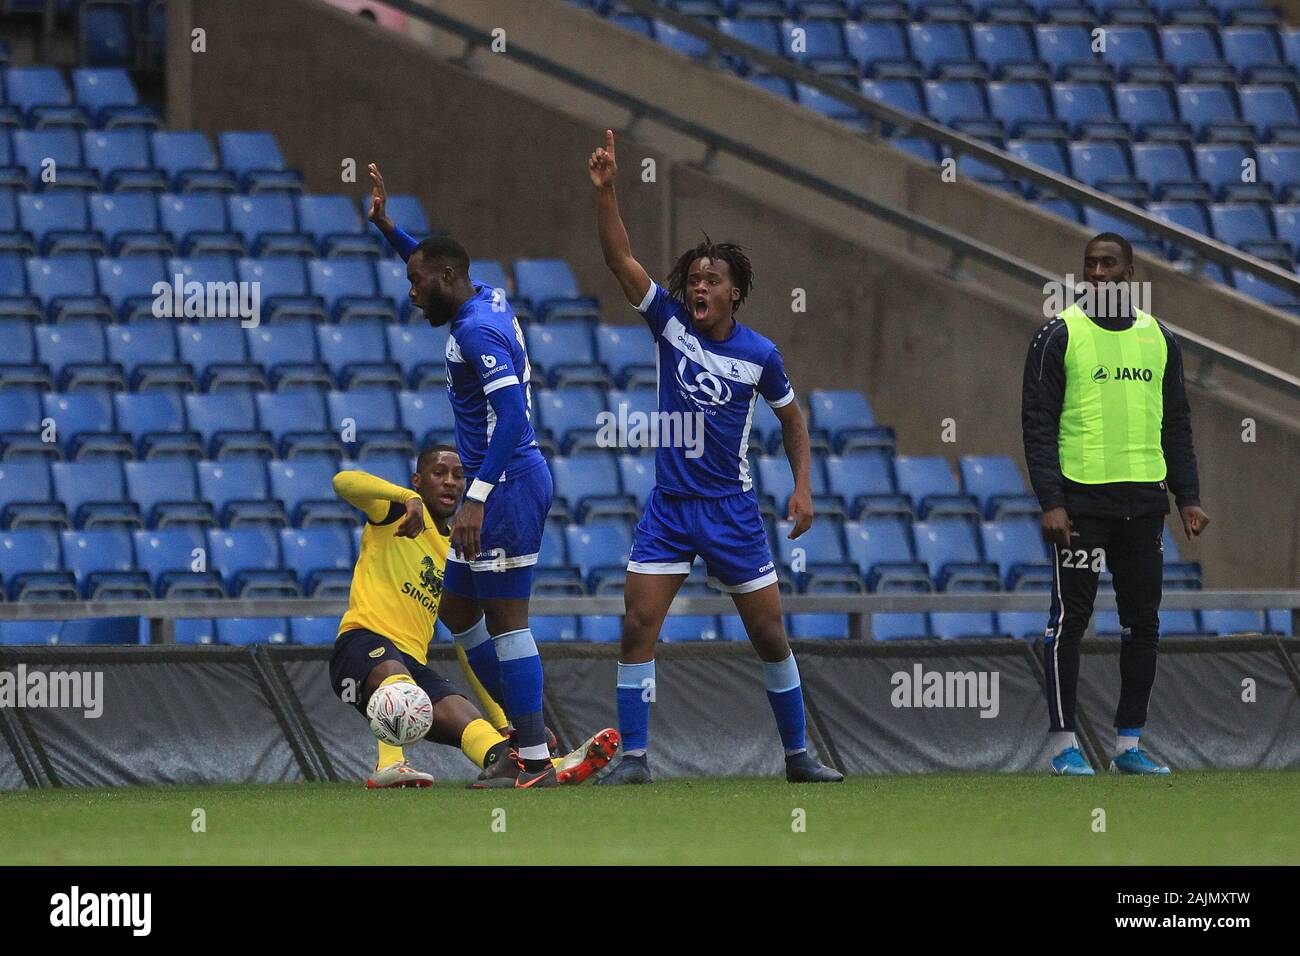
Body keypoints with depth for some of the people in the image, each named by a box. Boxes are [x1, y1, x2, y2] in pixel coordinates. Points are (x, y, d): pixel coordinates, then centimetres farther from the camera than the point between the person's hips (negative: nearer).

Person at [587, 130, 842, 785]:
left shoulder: (760, 354, -5)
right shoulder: (670, 323, -4)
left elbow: (790, 416, 12)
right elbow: (620, 259, -15)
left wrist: (803, 486, 3)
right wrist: (605, 192, -27)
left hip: (732, 509, 0)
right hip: (669, 505, 0)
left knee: (770, 637, 4)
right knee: (638, 628, -10)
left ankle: (797, 755, 18)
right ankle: (633, 757, -4)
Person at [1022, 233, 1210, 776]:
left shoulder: (1158, 339, 13)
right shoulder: (1060, 336, -1)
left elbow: (1176, 425, 17)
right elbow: (1038, 424, -5)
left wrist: (1188, 497, 8)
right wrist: (1051, 502, -14)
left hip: (1144, 501, 4)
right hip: (1082, 499, -4)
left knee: (1142, 623, 5)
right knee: (1070, 619, -4)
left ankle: (1129, 745, 12)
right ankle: (1065, 746, 1)